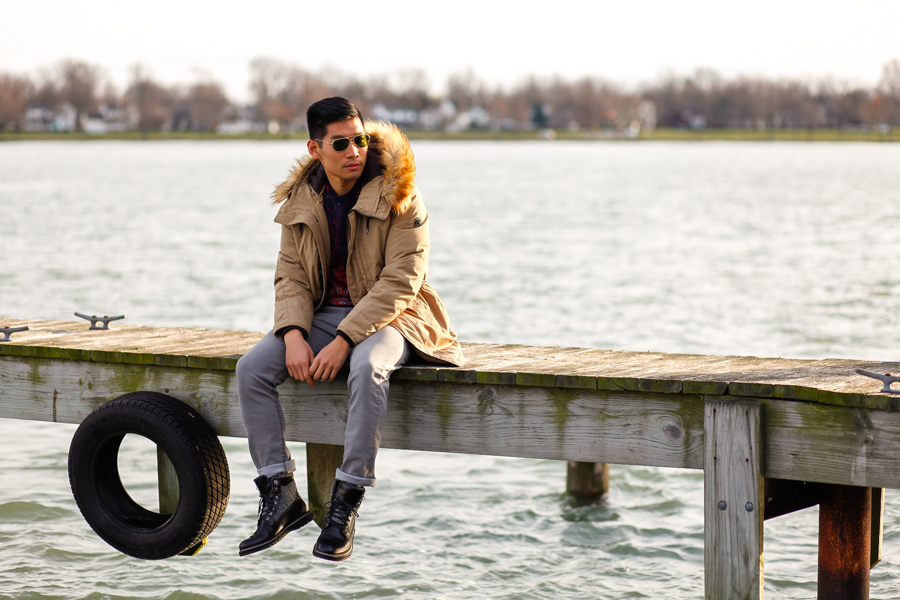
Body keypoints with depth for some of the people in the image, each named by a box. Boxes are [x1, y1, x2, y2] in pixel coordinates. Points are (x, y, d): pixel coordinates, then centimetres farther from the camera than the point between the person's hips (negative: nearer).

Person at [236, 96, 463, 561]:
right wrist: (293, 336, -16)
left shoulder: (398, 196, -12)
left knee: (367, 368, -39)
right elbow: (290, 276, 4)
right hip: (322, 314, 5)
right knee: (251, 368, -18)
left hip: (386, 315, -5)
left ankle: (345, 501, -31)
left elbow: (400, 283, -18)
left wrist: (343, 340, -25)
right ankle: (280, 496, -13)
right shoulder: (300, 200, 4)